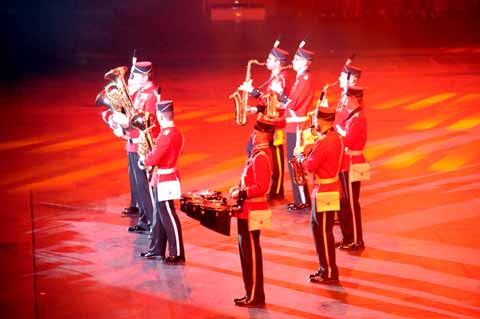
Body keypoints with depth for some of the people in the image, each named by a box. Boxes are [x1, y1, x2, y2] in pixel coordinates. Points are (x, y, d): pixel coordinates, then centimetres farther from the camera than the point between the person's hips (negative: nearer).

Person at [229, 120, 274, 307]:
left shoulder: (260, 157, -20)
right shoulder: (260, 152, 11)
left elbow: (261, 187, -25)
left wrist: (241, 193, -17)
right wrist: (240, 188, 9)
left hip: (251, 212, -10)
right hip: (249, 210, 10)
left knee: (251, 254, -2)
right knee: (246, 251, 16)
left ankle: (255, 297, 7)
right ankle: (252, 294, 24)